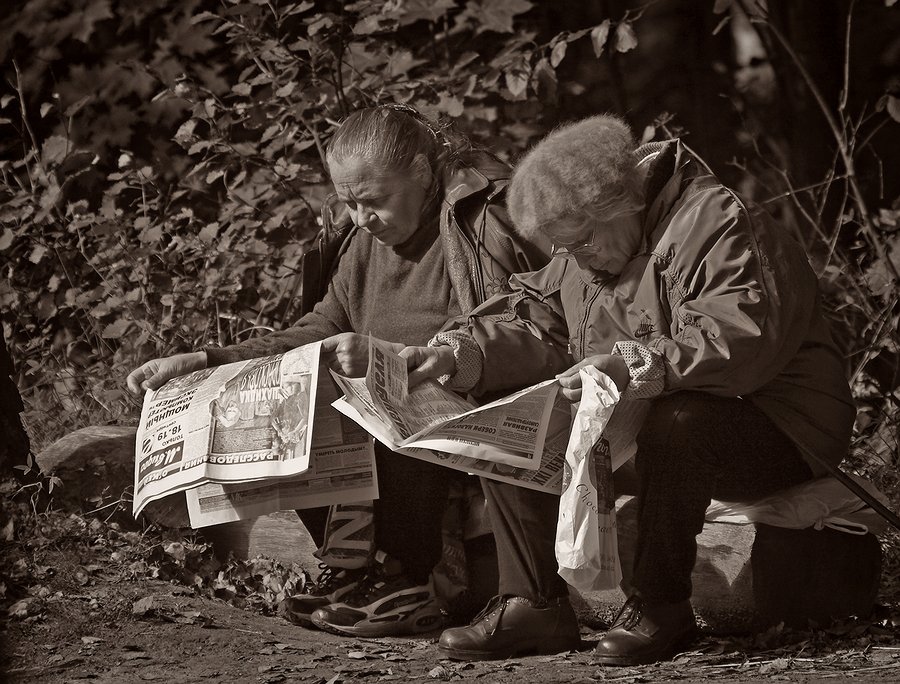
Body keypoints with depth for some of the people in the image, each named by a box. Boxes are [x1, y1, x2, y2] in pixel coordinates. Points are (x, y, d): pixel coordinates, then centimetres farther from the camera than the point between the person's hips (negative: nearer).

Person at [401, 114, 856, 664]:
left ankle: (662, 605, -22)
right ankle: (534, 605, -7)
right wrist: (453, 355, -11)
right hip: (631, 420, 8)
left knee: (673, 428, -41)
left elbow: (744, 339, -32)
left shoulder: (719, 227, -19)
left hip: (777, 430, -8)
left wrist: (635, 365, -41)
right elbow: (536, 325, 7)